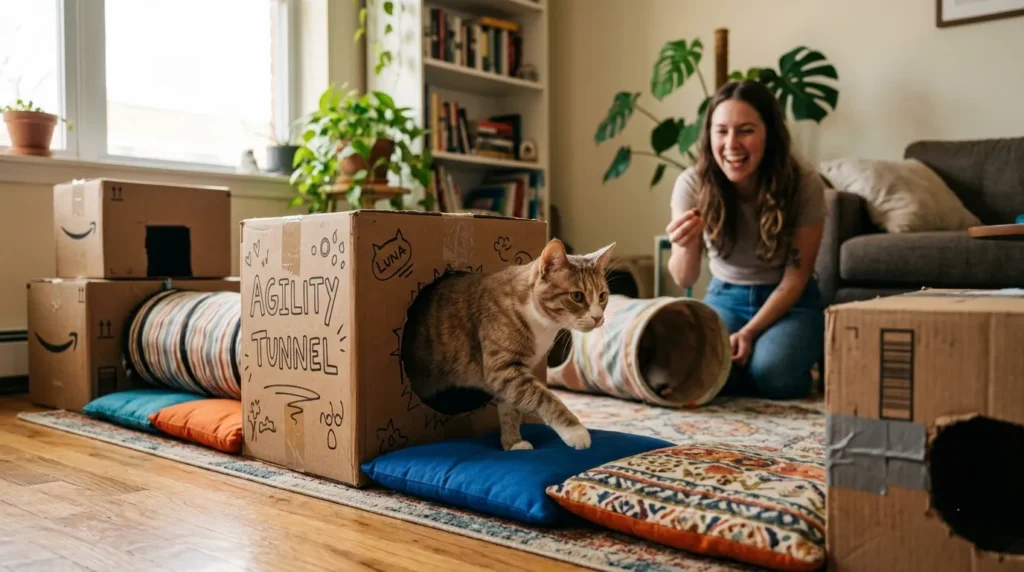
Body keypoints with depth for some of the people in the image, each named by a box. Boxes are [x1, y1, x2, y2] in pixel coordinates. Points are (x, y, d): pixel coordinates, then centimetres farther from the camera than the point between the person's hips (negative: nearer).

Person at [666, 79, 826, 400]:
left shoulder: (804, 184, -21)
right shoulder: (692, 183, -17)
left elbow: (796, 277, -12)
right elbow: (684, 280, -20)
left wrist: (749, 332, -21)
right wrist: (687, 248, -43)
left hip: (791, 302, -1)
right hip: (725, 298, 1)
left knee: (771, 374, -29)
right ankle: (742, 371, 8)